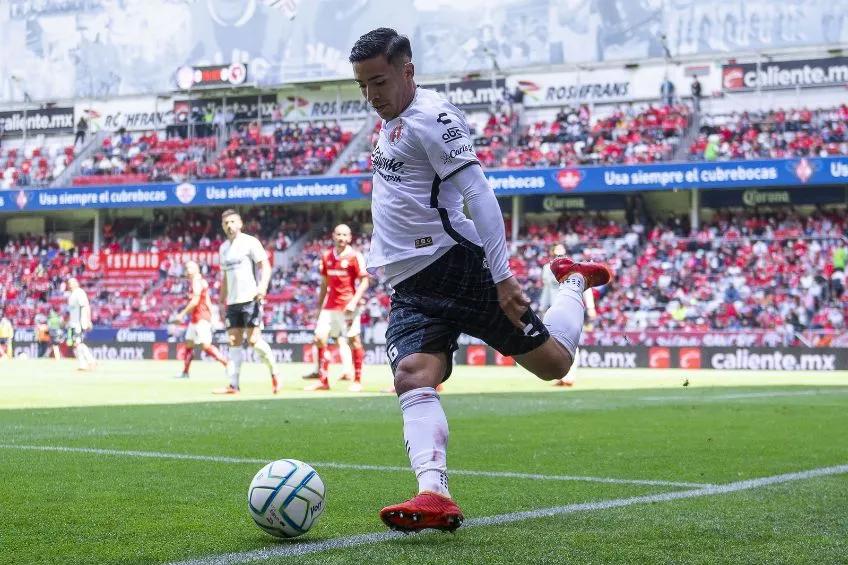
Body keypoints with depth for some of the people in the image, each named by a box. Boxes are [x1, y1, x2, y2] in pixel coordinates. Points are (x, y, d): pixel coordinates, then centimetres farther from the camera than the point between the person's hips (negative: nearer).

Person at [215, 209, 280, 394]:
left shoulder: (250, 242, -3)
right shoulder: (224, 248, 17)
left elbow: (265, 266, -11)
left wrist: (262, 286, -27)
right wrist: (222, 302, 21)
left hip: (250, 299, -7)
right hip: (233, 302, 7)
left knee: (253, 340, -12)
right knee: (234, 342, 3)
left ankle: (274, 374, 5)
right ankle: (233, 385, 2)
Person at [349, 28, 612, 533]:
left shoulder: (430, 116, -13)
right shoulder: (394, 121, 17)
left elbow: (479, 194, -18)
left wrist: (502, 275, -22)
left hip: (460, 266, -8)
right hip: (412, 288, 8)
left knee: (553, 363, 3)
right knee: (413, 378, -19)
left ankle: (575, 284, 32)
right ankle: (435, 495, -33)